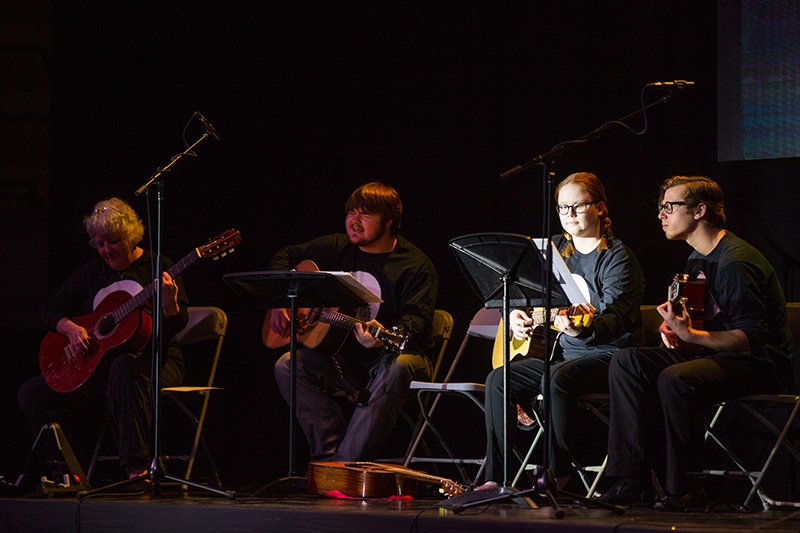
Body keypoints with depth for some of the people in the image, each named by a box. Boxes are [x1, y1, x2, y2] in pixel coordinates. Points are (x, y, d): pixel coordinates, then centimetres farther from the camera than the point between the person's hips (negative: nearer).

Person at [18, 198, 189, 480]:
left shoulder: (158, 268, -1)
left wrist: (168, 303, -32)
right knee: (32, 394, -11)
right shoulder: (92, 272, 12)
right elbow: (49, 310, 13)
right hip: (99, 362, 5)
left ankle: (138, 467, -41)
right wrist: (71, 329, -9)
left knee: (125, 367, -42)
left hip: (154, 359, -5)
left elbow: (176, 325, -9)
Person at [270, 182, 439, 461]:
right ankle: (331, 453, -25)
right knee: (287, 365, -21)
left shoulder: (416, 266, -8)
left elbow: (417, 319, -22)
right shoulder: (336, 248, 8)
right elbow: (285, 257, 22)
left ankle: (346, 463, -42)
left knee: (397, 368, -40)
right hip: (342, 359, 5)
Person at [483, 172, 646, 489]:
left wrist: (582, 328, -46)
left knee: (557, 378, -35)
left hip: (610, 354, -7)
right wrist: (513, 313, 1)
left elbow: (613, 319, -25)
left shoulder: (617, 258, -10)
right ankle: (494, 478, -13)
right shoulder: (554, 249, 11)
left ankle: (557, 475, -26)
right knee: (499, 379, -13)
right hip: (563, 353, 7)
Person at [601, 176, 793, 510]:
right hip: (717, 354, 10)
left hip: (761, 364, -10)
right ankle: (632, 479, -12)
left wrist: (691, 335, -33)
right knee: (627, 362, -6)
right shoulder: (697, 260, 13)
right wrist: (672, 329, 5)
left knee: (675, 380, -35)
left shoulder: (736, 263, -18)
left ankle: (684, 488, -23)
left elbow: (752, 339, -24)